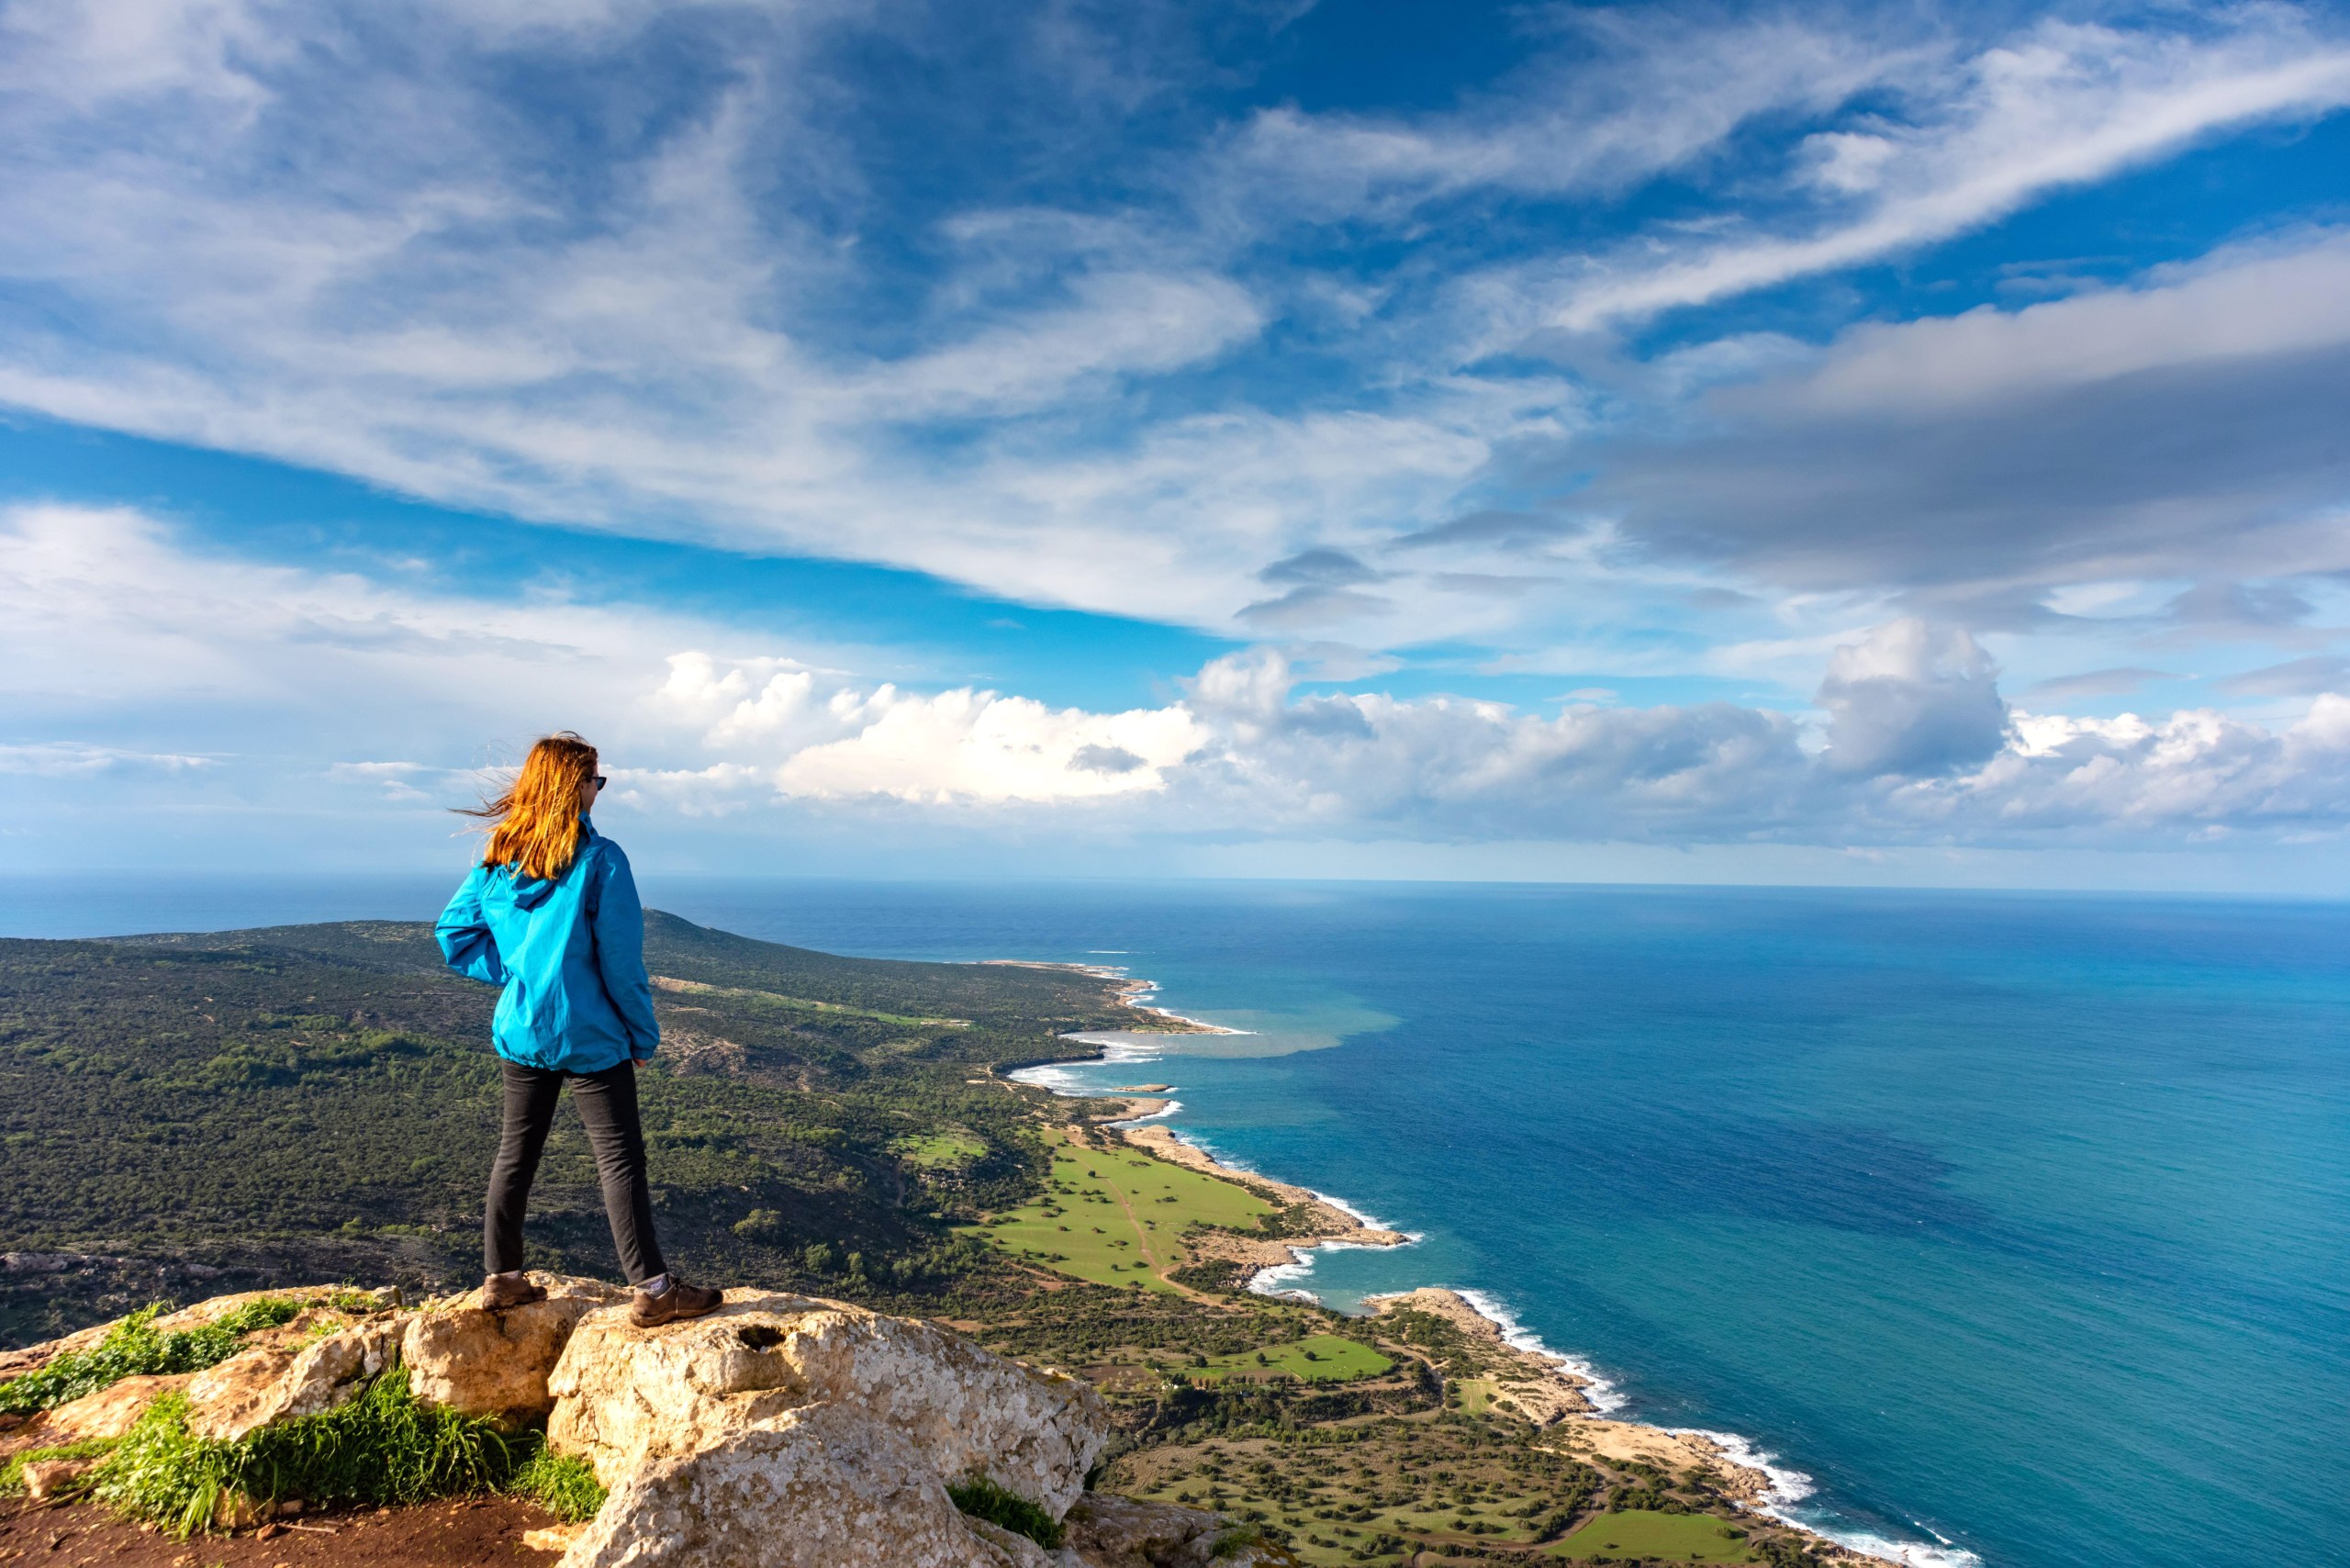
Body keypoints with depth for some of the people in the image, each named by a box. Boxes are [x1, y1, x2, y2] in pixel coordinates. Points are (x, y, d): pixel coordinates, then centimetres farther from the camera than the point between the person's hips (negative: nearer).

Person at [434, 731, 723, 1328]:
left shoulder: (499, 859, 3)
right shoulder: (598, 859, -15)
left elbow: (453, 933, 8)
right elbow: (621, 958, -14)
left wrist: (512, 972, 8)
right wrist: (644, 1034, -4)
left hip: (519, 1032, 6)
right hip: (588, 1036, -6)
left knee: (515, 1153, 18)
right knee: (620, 1160, -1)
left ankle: (500, 1277, 29)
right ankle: (652, 1290, 2)